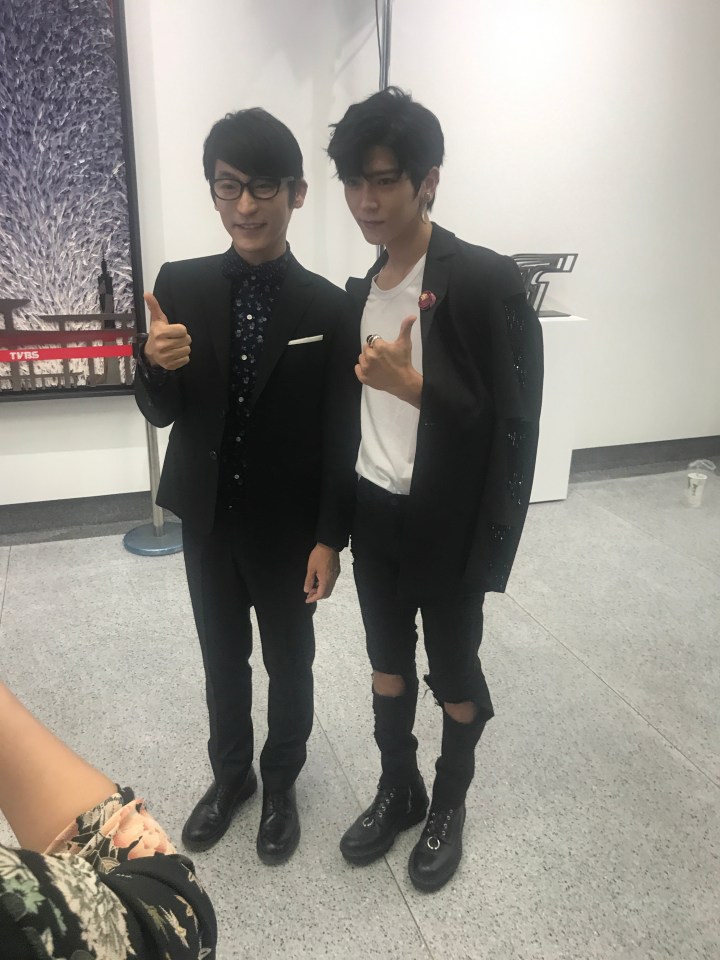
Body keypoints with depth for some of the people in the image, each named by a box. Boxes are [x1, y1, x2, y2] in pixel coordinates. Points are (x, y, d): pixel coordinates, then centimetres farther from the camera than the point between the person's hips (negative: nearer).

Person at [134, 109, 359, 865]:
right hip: (207, 520, 2)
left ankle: (281, 782, 42)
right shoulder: (180, 287, -6)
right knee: (222, 659, 20)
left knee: (289, 662, 17)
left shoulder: (327, 306, -10)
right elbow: (160, 414, -3)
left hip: (288, 525, -2)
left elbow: (339, 436, -8)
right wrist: (156, 364, -25)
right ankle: (230, 774, 45)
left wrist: (330, 538, -10)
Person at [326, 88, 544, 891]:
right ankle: (398, 789, 41)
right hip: (373, 513, 6)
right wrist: (332, 521, 10)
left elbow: (514, 425, -16)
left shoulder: (486, 281, -16)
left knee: (453, 666, 13)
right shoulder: (360, 290, 6)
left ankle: (449, 804, 38)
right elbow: (356, 409, 10)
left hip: (447, 522, -6)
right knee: (387, 659, 19)